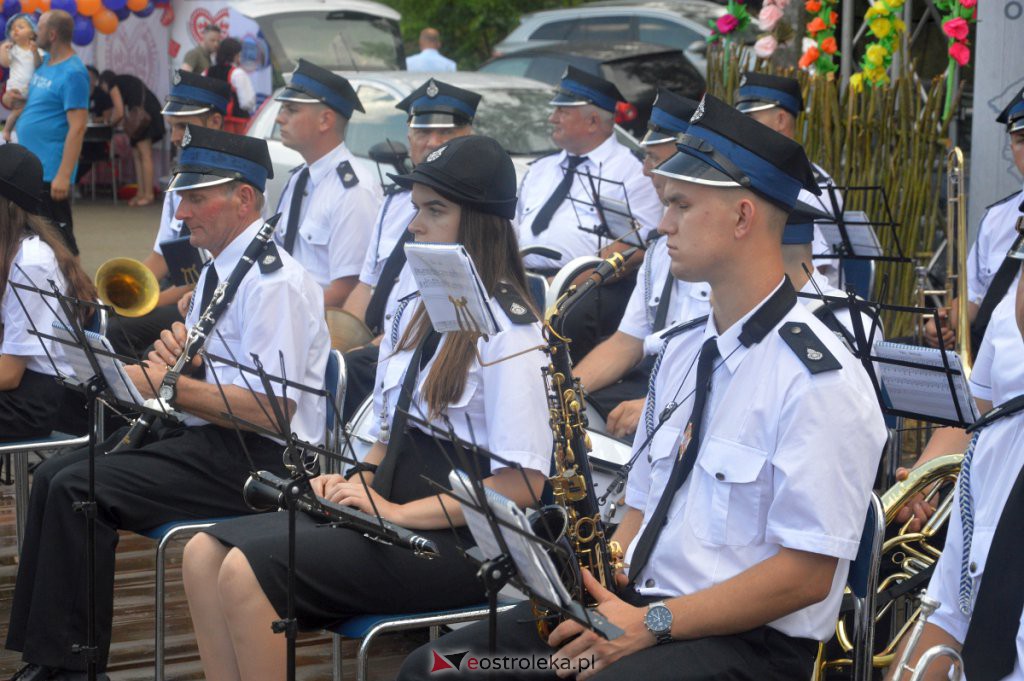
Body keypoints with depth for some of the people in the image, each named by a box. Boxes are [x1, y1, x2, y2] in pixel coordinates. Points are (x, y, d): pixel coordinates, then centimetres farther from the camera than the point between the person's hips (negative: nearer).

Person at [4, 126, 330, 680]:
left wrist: (169, 387, -20)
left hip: (254, 458, -10)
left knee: (78, 489, -20)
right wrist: (169, 354, -2)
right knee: (52, 474, 1)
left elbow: (274, 407, -24)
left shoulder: (274, 283, -17)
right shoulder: (218, 270, 15)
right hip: (200, 435, 10)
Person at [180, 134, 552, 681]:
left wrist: (399, 512, -21)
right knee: (204, 553, -7)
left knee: (247, 570, -23)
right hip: (390, 509, 9)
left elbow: (523, 484, -19)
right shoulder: (418, 309, 14)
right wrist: (355, 483, 2)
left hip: (453, 536, -9)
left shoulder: (507, 332, -13)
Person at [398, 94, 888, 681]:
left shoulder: (819, 379, -12)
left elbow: (807, 573, -16)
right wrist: (596, 581, 0)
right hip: (636, 609, 8)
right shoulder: (684, 350, 16)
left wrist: (651, 623, -18)